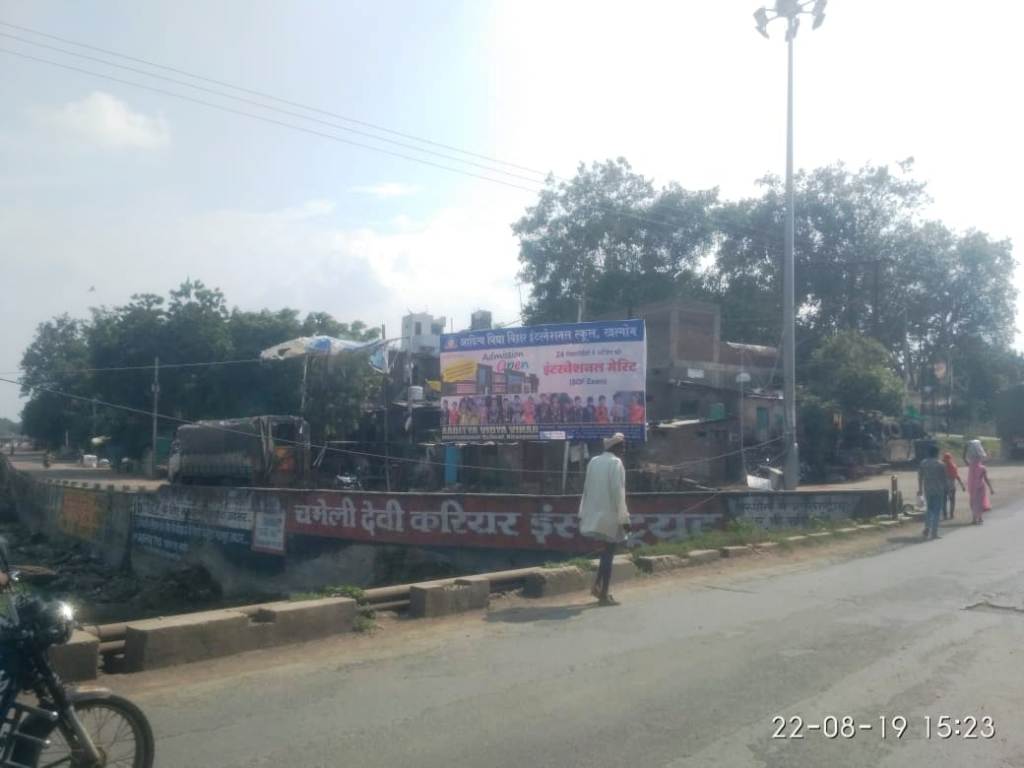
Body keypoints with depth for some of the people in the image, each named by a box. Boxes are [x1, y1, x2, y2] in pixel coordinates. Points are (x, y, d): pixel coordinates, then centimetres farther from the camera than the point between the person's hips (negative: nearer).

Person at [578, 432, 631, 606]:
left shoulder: (593, 462, 8)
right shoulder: (616, 463, -12)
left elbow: (586, 489, 11)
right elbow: (618, 492, -16)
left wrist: (583, 513, 16)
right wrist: (624, 518, -12)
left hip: (593, 516, 7)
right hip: (609, 516, -7)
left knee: (605, 551, 21)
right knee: (608, 554, 2)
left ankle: (597, 585, 17)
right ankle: (604, 594, 6)